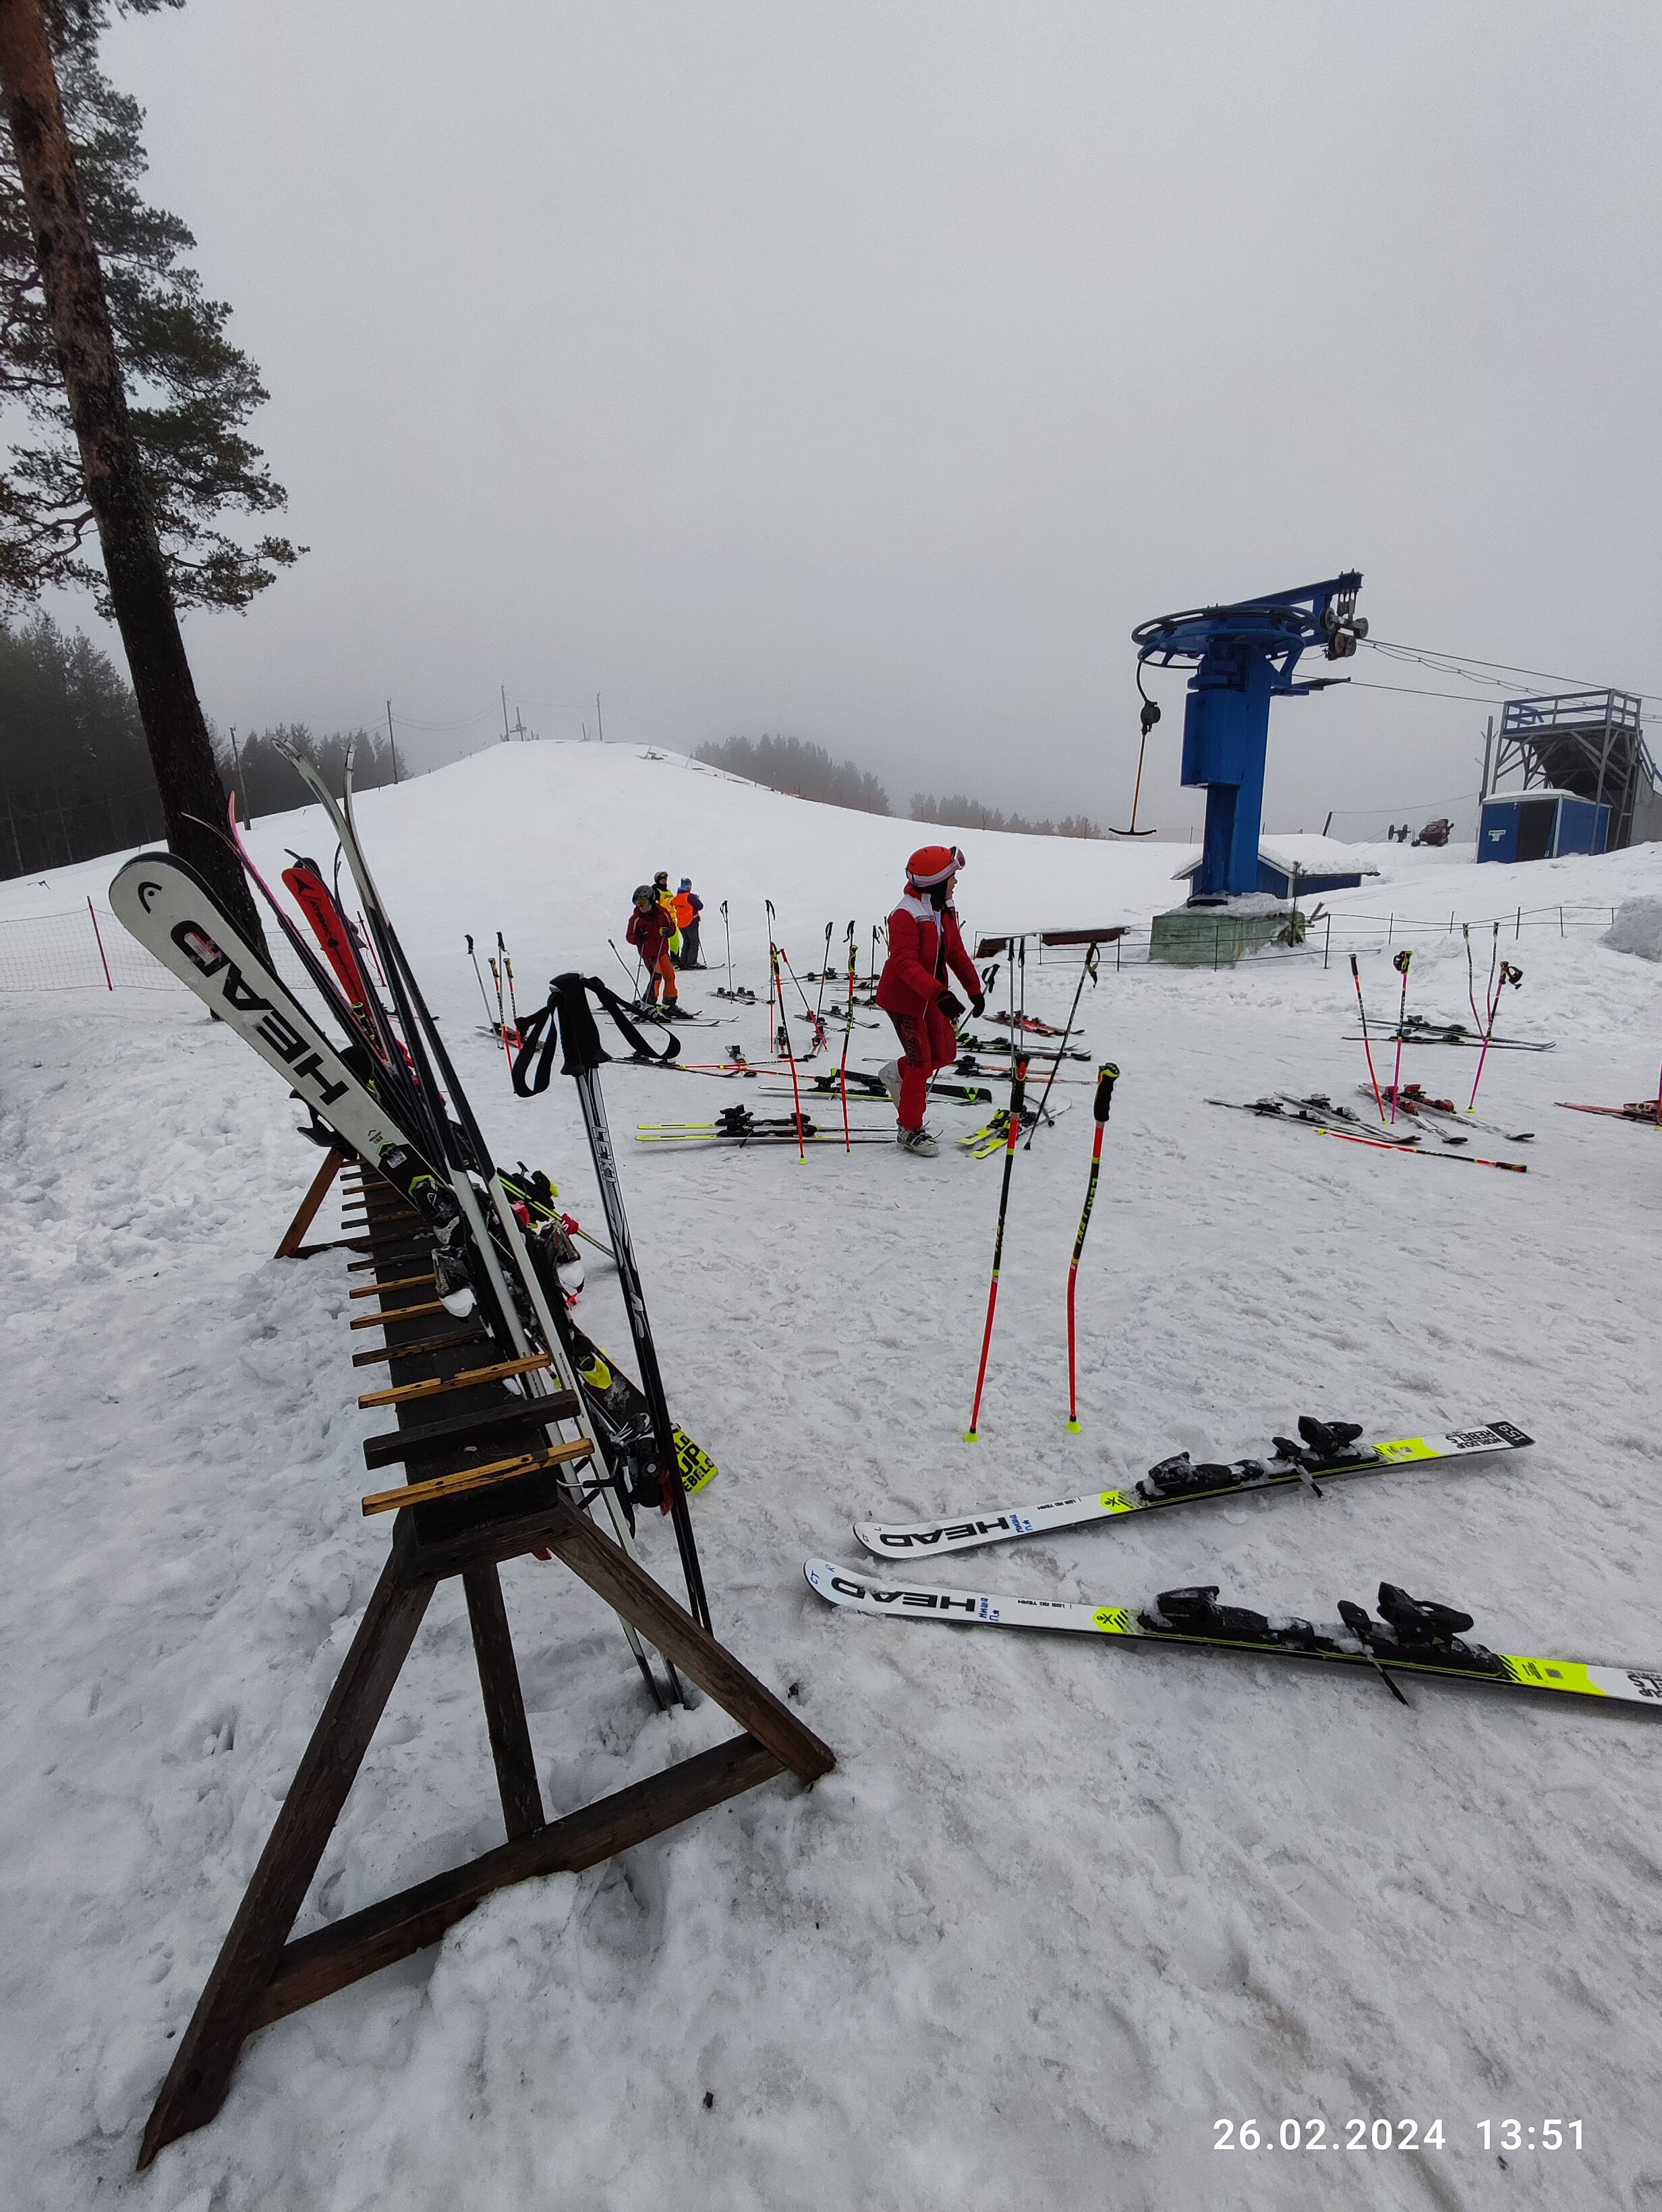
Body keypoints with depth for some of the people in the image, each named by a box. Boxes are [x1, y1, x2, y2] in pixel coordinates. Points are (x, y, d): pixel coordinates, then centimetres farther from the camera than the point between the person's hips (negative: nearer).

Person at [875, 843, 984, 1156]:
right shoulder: (906, 915, -25)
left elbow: (955, 950, 10)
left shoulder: (946, 909, 3)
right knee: (921, 1062, -4)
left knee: (945, 1053, 12)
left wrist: (974, 987, 5)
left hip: (933, 995, 8)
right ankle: (910, 1130, 11)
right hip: (904, 998, -8)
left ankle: (898, 1073, 41)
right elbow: (905, 964, -32)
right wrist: (939, 994, -41)